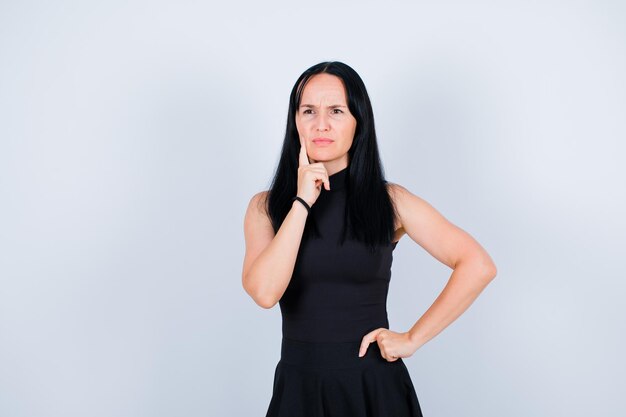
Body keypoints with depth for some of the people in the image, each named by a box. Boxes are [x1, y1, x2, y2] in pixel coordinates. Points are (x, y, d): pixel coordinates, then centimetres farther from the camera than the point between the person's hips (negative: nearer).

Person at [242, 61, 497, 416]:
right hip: (299, 387, 1)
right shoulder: (267, 206, -1)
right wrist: (302, 202, -16)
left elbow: (479, 266, -8)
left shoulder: (388, 200, -4)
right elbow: (264, 292, -18)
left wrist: (414, 338, -9)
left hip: (375, 386, -1)